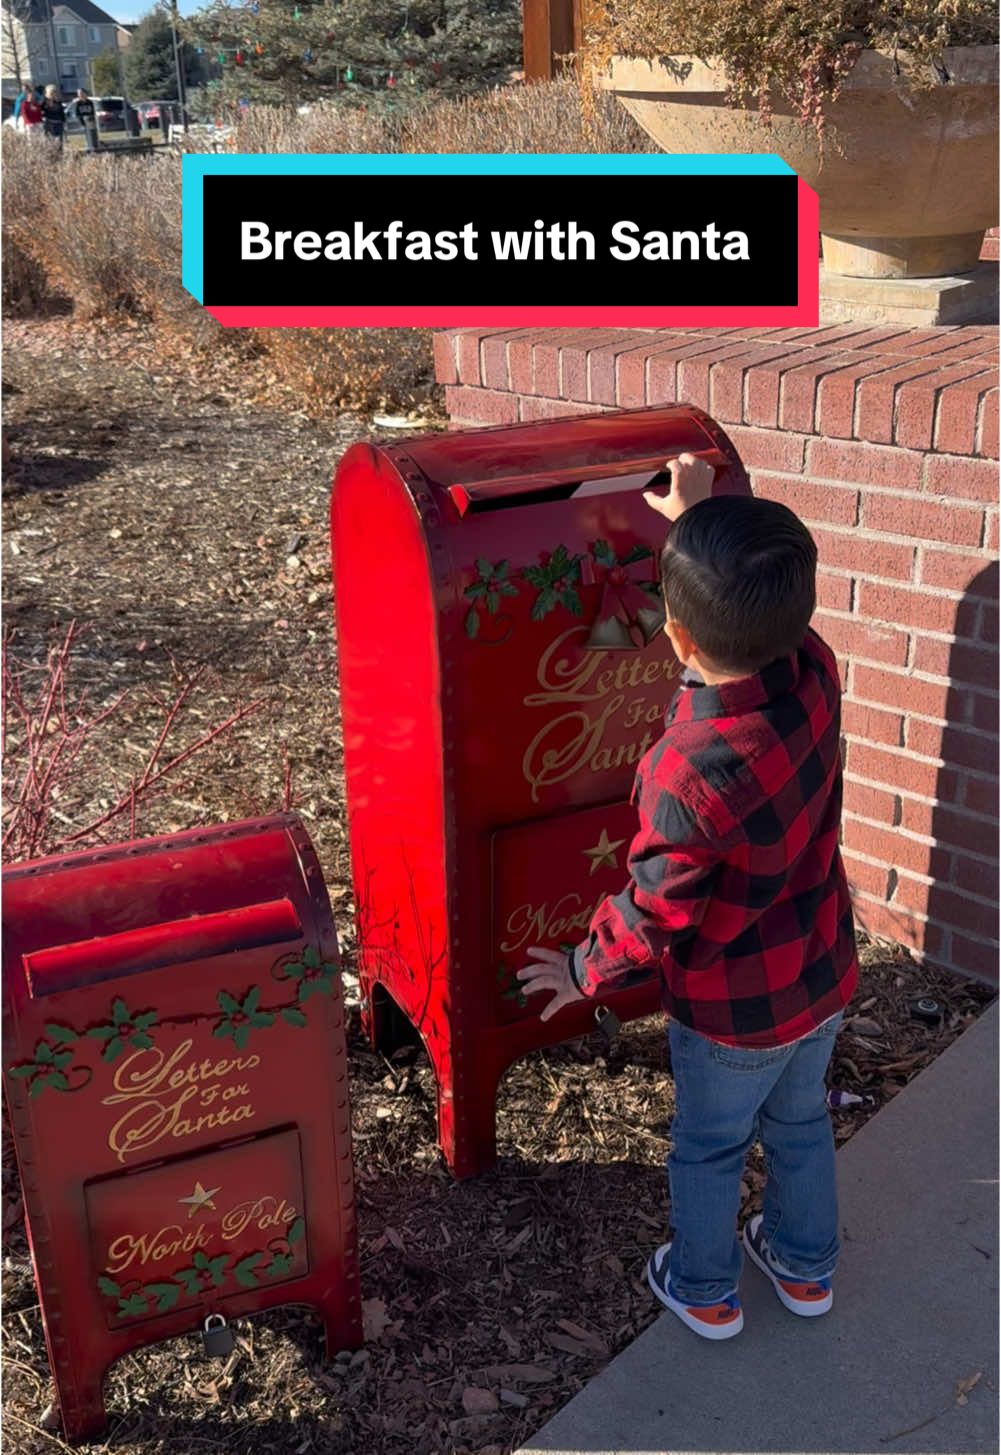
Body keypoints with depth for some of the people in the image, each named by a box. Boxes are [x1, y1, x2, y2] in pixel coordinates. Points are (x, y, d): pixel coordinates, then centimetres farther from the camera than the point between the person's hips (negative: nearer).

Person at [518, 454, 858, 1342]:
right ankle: (806, 1267, 52)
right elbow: (771, 615, 3)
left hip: (732, 1009, -5)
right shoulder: (816, 673, -22)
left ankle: (706, 1292, 46)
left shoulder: (688, 779, -38)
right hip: (824, 978, 6)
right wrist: (698, 522, 9)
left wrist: (584, 972, -5)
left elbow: (654, 918, -24)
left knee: (709, 1149, 22)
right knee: (801, 1123, 29)